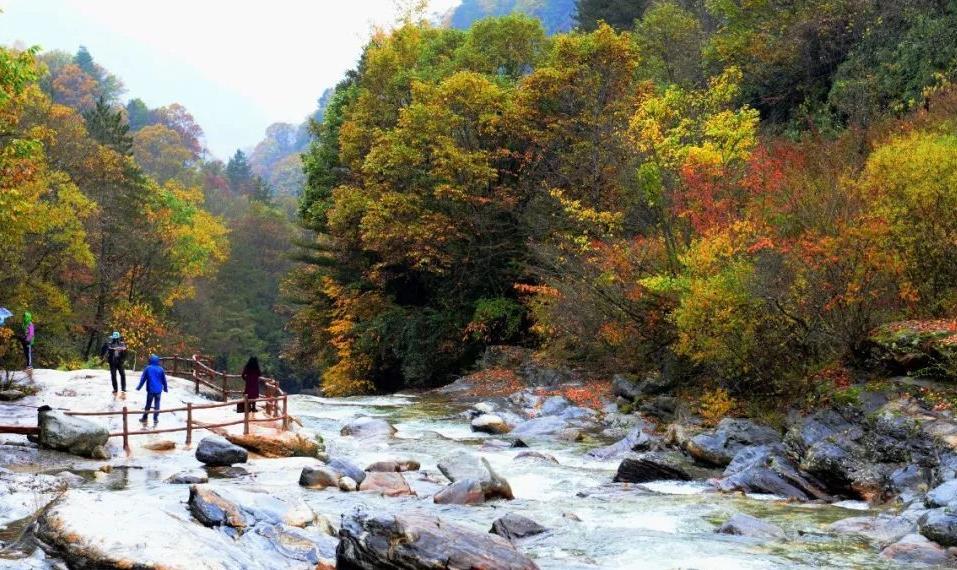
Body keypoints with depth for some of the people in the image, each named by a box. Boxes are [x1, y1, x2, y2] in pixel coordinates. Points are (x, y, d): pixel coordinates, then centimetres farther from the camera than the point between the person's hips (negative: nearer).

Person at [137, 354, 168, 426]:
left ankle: (144, 419, 16)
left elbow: (143, 378, -3)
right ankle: (155, 419, 7)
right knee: (157, 404, 8)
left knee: (148, 404, 9)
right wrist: (165, 388, 21)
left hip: (150, 390, -1)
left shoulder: (147, 368, -7)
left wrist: (139, 387, 9)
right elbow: (164, 380, 7)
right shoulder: (161, 369, -1)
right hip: (158, 390, 1)